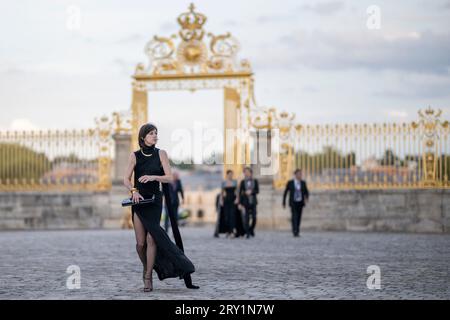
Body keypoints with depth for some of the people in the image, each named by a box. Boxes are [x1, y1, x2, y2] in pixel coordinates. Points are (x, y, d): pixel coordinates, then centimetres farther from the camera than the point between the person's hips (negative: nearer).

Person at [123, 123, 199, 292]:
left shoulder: (161, 154, 1)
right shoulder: (135, 156, 1)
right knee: (141, 242, -3)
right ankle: (146, 267, 26)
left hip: (155, 201, 0)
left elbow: (169, 178, -4)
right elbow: (126, 179, 0)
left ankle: (148, 277, -5)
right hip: (139, 201, 0)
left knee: (151, 238, -13)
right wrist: (133, 190, -19)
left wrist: (153, 177, -21)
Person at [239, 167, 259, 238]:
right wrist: (240, 203, -4)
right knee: (246, 218, -6)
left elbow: (257, 191, 1)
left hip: (253, 201, 1)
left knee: (254, 217, -1)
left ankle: (251, 230, 24)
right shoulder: (243, 182, 1)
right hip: (246, 202, -1)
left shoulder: (255, 181, 5)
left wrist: (251, 192, -17)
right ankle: (247, 233, 0)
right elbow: (240, 193, 0)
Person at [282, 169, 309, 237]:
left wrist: (306, 198, -18)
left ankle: (297, 232, 21)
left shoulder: (303, 183, 2)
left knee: (299, 218, 8)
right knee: (294, 217, -17)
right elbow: (285, 193, 2)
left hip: (300, 203, 4)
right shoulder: (290, 183, -6)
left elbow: (306, 192, 5)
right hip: (293, 203, -4)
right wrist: (284, 203, 3)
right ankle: (295, 232, -23)